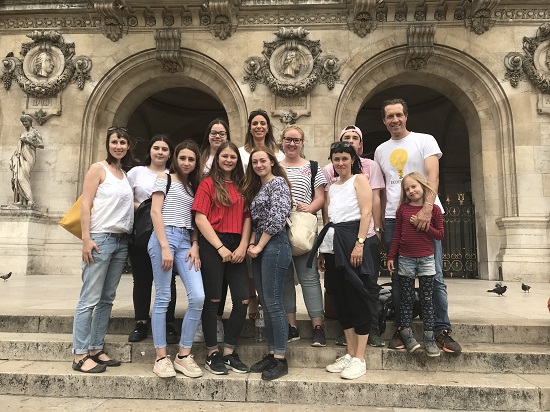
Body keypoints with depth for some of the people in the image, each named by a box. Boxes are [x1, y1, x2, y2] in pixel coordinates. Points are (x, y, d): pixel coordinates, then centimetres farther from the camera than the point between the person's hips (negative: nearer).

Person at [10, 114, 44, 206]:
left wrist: (29, 142, -14)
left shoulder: (35, 132, 1)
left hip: (28, 157, -7)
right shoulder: (23, 134, 22)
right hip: (21, 157, 7)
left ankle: (30, 200, -18)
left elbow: (42, 145, -6)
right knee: (18, 177, -5)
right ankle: (21, 200, -7)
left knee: (22, 177, -19)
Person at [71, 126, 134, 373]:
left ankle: (96, 349, 19)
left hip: (121, 241, 7)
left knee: (107, 299, 10)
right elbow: (85, 205, -8)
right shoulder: (98, 169, -1)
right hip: (100, 239, -7)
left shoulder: (125, 174, 17)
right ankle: (80, 355, 4)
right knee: (90, 299, -4)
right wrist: (86, 239, -16)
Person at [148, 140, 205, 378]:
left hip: (186, 241, 5)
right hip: (165, 236, -4)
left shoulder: (193, 186, 22)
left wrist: (195, 246, 1)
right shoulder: (164, 179, 7)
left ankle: (184, 356, 4)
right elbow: (155, 212, -3)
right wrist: (165, 247, -12)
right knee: (163, 298, -3)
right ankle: (161, 357, 8)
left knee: (198, 297, -8)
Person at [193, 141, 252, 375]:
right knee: (213, 300, 1)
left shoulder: (241, 186, 15)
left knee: (243, 301, -1)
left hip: (236, 247, 5)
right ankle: (212, 354, 16)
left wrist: (243, 246, -4)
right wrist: (220, 247, -11)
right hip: (213, 244, -4)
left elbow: (247, 217, 10)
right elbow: (200, 218, -6)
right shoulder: (208, 184, 2)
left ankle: (229, 353, 15)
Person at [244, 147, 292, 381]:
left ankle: (280, 360, 3)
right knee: (265, 303, 11)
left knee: (273, 303, -7)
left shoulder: (278, 182, -6)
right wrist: (251, 244, 4)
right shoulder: (256, 187, 20)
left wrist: (259, 246, -12)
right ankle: (271, 353, 20)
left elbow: (277, 218, -16)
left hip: (274, 245, -9)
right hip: (259, 246, 9)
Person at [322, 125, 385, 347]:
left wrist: (377, 228, -1)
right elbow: (326, 202, 8)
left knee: (369, 284, 1)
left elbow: (375, 199, 6)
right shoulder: (329, 169, 11)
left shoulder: (371, 166, 11)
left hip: (367, 234, 0)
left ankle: (373, 331, 10)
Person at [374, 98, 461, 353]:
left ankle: (442, 330, 10)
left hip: (425, 214, -3)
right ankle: (401, 329, 17)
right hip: (393, 218, 3)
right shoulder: (380, 150, 16)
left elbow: (433, 176, -9)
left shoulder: (424, 140, 5)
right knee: (398, 277, 6)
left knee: (434, 276, -1)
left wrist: (427, 208, -23)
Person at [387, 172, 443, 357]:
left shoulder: (434, 209, 0)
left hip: (426, 259, -1)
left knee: (427, 299, 6)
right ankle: (406, 334, 14)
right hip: (406, 259, 1)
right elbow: (396, 235, 5)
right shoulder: (402, 209, 2)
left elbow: (439, 234, 0)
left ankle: (429, 337, 13)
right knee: (406, 298, 6)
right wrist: (391, 256, 4)